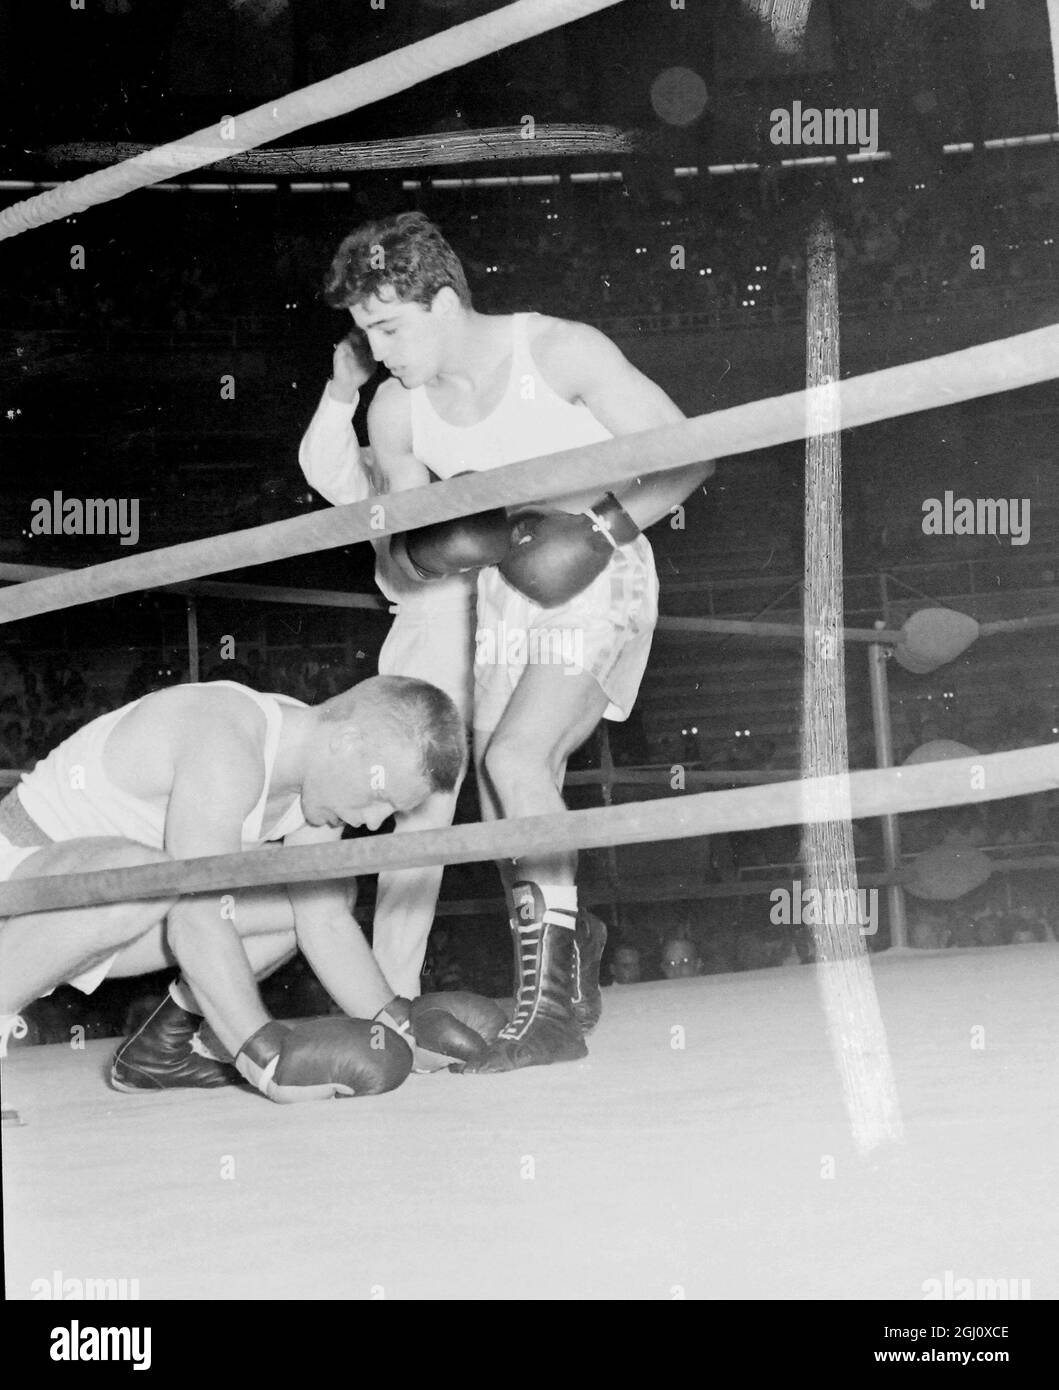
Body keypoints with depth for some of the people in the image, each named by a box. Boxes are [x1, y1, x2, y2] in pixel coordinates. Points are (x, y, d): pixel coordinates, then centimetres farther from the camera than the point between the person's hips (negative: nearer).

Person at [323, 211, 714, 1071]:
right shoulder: (396, 412, -5)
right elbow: (409, 557, 7)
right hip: (505, 590, 6)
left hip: (598, 582, -6)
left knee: (515, 758, -22)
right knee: (504, 805, 3)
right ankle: (565, 955, 24)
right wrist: (445, 544, -17)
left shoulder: (562, 353, -19)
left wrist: (605, 525, -27)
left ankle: (556, 1002, -15)